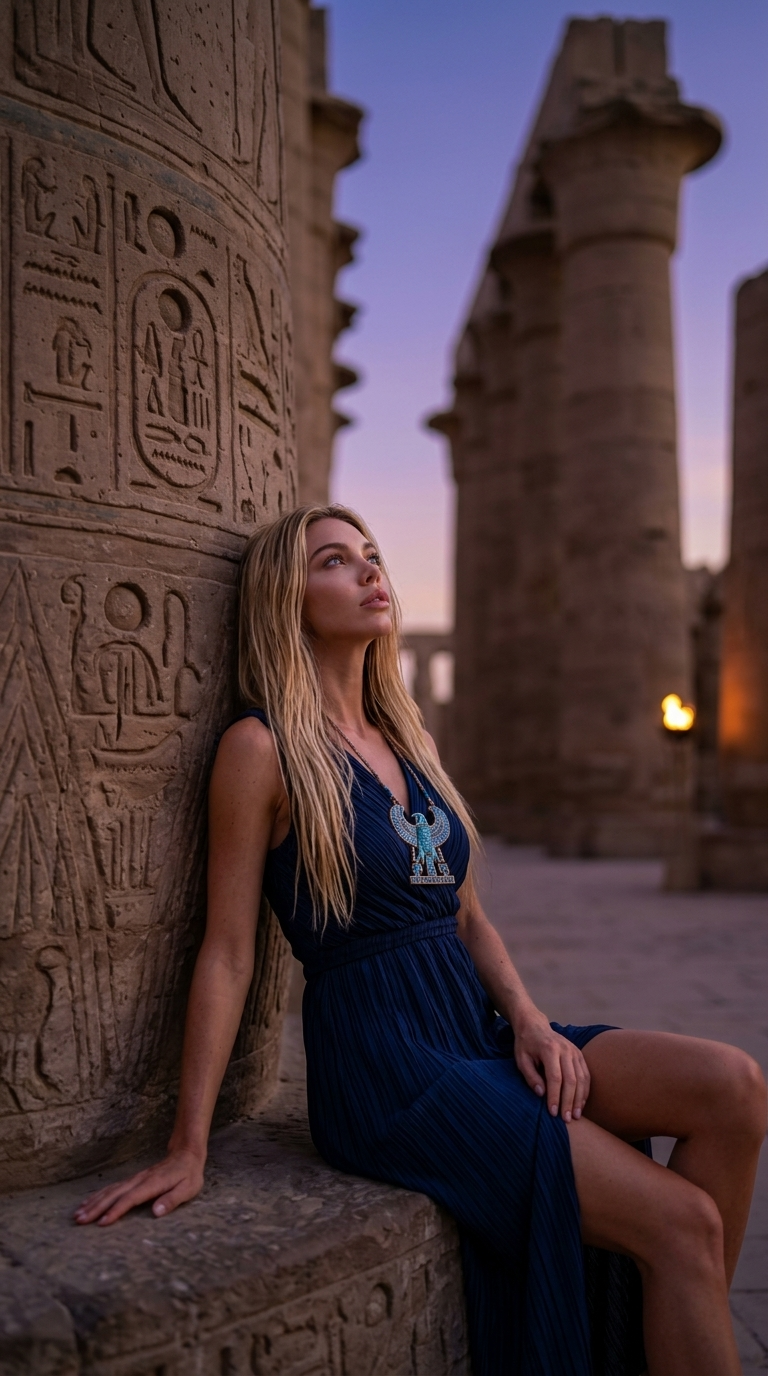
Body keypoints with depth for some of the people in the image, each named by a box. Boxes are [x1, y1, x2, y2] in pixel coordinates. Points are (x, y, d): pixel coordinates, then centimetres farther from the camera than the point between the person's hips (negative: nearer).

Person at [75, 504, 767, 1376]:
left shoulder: (410, 742, 14)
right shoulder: (262, 748, -8)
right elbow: (227, 952, -9)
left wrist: (529, 1020, 0)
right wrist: (188, 1150, -10)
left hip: (477, 1030, 7)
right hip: (381, 1066, -7)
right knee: (680, 1224, -14)